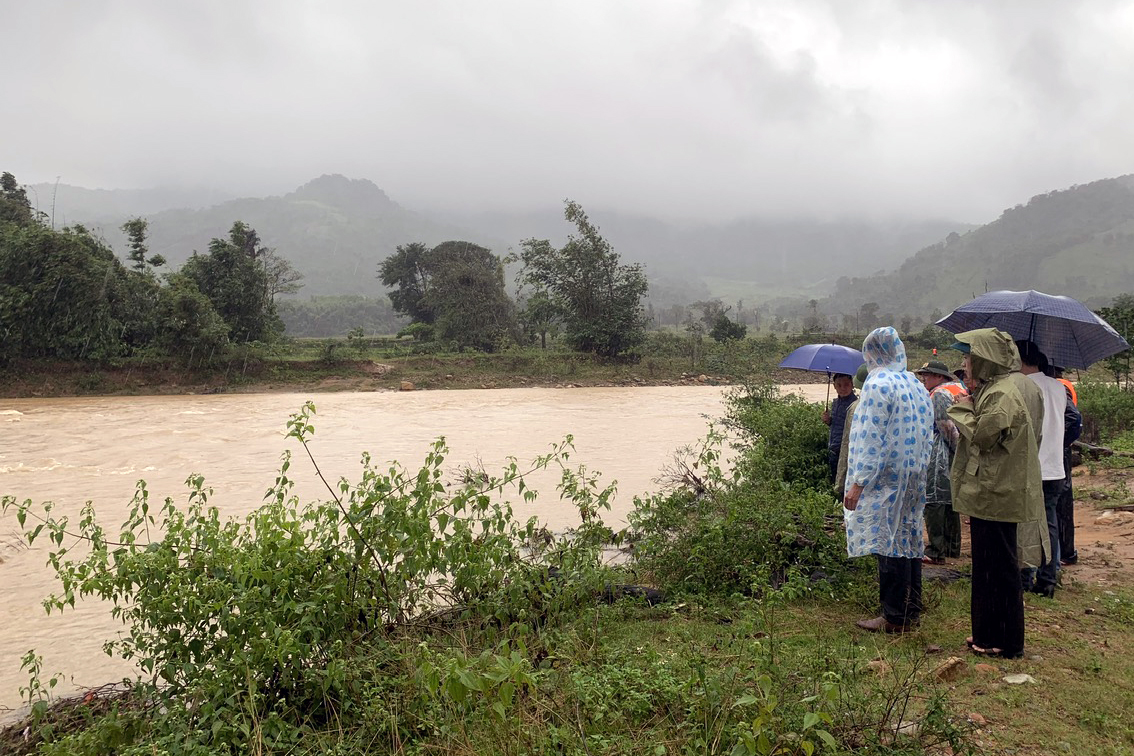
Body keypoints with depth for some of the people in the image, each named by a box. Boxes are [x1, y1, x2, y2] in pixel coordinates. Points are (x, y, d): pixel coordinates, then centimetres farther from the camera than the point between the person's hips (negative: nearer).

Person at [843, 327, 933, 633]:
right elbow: (927, 435, 15)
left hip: (886, 479, -8)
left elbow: (871, 439, -17)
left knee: (888, 543, -3)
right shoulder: (917, 385, 12)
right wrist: (918, 470, 19)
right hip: (914, 479, 9)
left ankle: (895, 617, 1)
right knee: (909, 540, 13)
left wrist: (858, 483, -15)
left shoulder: (878, 384, -13)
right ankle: (912, 611, 21)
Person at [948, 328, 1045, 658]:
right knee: (988, 567, 17)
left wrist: (964, 410, -9)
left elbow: (984, 435, -22)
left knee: (999, 568, -2)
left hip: (996, 495, -11)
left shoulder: (1003, 394, -19)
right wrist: (969, 409, 6)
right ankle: (988, 634, 27)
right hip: (990, 492, 11)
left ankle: (1005, 642, 8)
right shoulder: (992, 389, 13)